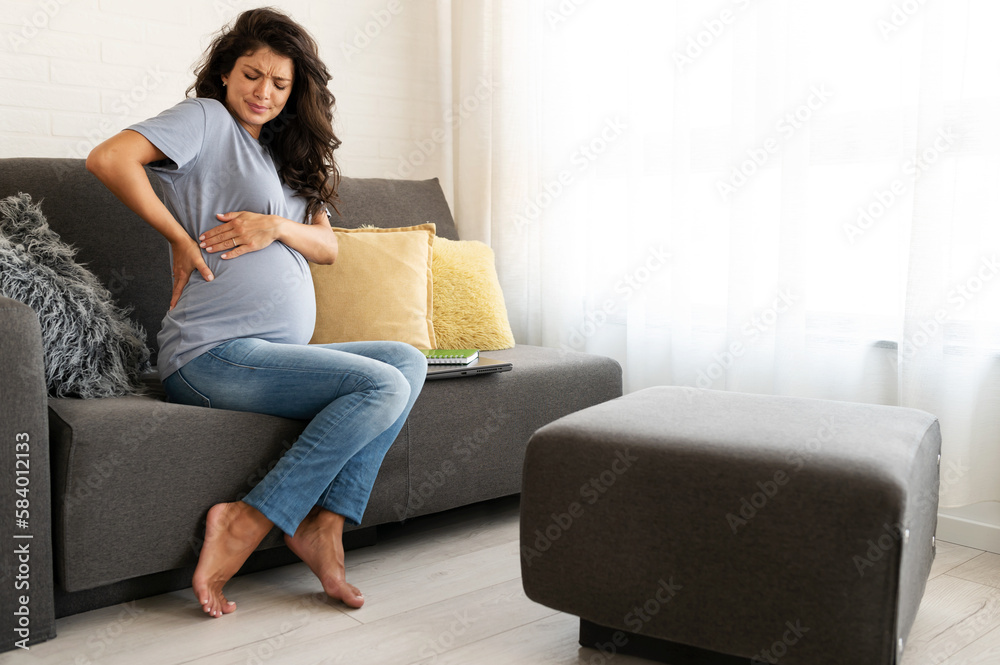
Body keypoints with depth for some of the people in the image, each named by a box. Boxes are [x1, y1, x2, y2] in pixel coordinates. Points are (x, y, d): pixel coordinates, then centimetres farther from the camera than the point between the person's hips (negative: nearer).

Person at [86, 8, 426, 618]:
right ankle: (244, 524, -17)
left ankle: (325, 523, -11)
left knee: (408, 361, -3)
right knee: (383, 386, -21)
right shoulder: (208, 119, 1)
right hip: (213, 355, -8)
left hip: (278, 352, 8)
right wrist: (180, 240, -11)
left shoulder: (288, 153, 24)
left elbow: (329, 246, 13)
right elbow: (109, 159, -16)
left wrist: (275, 227, -7)